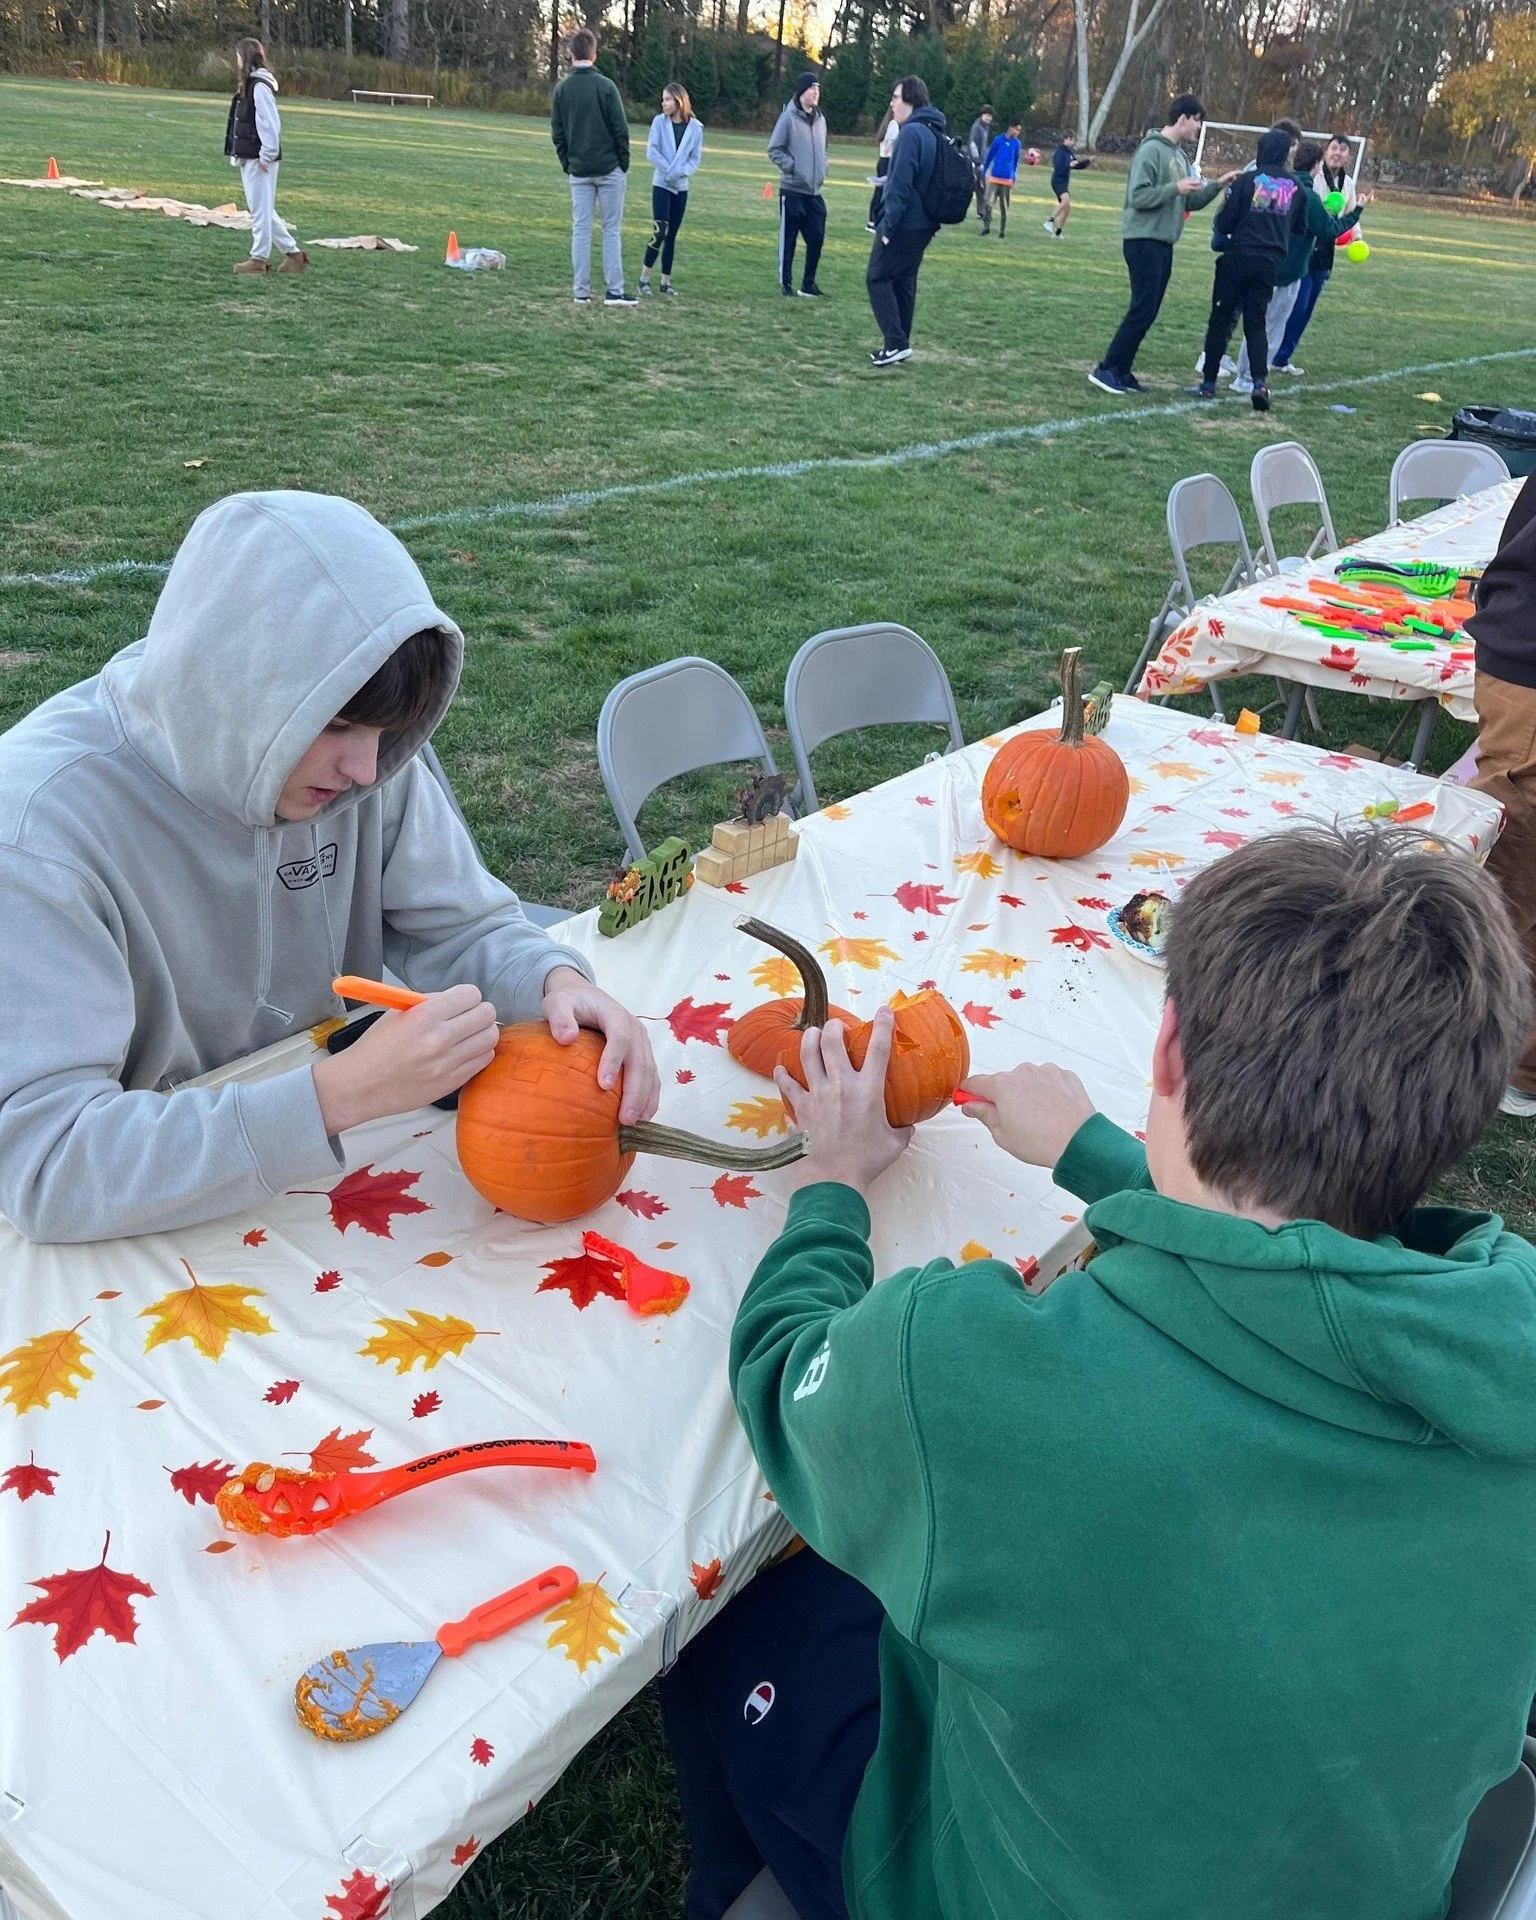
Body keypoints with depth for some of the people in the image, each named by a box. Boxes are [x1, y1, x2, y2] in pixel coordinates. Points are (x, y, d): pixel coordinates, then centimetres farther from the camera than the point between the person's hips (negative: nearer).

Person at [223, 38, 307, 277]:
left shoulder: (260, 86, -15)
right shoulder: (248, 84, 14)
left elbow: (270, 123, -19)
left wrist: (267, 155, -18)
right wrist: (238, 153, 14)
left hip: (259, 159, -10)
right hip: (249, 158, 10)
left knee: (260, 209, -2)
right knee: (264, 210, 13)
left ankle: (259, 259, 4)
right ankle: (293, 252, 17)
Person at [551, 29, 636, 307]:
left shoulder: (561, 88, 4)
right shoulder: (605, 86, -10)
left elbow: (557, 133, 7)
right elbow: (621, 129, -9)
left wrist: (568, 164, 13)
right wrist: (624, 163, 1)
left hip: (579, 171, 4)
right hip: (609, 169, -4)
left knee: (580, 230, 6)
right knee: (612, 230, 0)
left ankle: (581, 291, 5)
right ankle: (614, 291, -3)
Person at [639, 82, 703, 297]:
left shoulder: (694, 127, -2)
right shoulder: (659, 121, -4)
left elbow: (695, 158, 0)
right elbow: (651, 152, -8)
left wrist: (681, 172, -16)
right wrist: (668, 170, -16)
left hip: (681, 187, 2)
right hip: (661, 184, -2)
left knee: (672, 234, 6)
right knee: (660, 231, -12)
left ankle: (666, 281, 12)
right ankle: (644, 277, -4)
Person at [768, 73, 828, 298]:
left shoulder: (820, 119, 10)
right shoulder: (788, 118, -9)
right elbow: (774, 149, -7)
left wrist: (823, 169, 8)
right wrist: (793, 167, -15)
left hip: (815, 191, 6)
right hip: (792, 190, -6)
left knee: (816, 238, 6)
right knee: (788, 239, 1)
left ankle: (808, 283, 18)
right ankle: (786, 284, 10)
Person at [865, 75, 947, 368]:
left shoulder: (912, 132, -16)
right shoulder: (934, 133, 14)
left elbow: (901, 183, -22)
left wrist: (889, 224, -20)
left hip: (904, 223, -9)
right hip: (924, 223, 9)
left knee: (877, 278, -2)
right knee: (904, 281, 15)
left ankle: (896, 343, -9)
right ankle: (899, 345, 18)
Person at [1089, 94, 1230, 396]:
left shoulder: (1181, 155, 15)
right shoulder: (1152, 150, -12)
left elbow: (1189, 202, 19)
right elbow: (1138, 196, -19)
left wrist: (1217, 185, 8)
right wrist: (1175, 188, -21)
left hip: (1164, 244, 9)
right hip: (1144, 241, -9)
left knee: (1149, 311, 7)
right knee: (1142, 310, -12)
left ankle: (1121, 370, 11)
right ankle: (1106, 369, -7)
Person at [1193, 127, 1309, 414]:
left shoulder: (1246, 181, -7)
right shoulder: (1295, 188, 6)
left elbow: (1223, 222, -8)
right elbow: (1300, 227, 15)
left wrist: (1220, 238, 13)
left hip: (1237, 258, -3)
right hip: (1269, 263, 3)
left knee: (1220, 319, 7)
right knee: (1256, 324, 8)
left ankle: (1209, 382, 7)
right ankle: (1260, 381, -12)